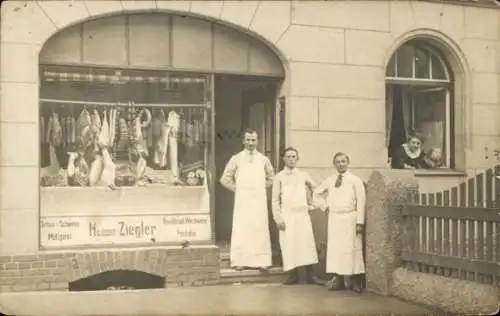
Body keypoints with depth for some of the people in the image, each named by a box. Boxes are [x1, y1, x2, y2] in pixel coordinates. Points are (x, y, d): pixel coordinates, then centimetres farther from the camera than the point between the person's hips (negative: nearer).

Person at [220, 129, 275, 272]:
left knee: (260, 229, -2)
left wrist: (262, 187, 11)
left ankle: (261, 261, 0)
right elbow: (225, 179, 6)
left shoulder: (263, 159, 9)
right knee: (241, 230, -4)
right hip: (242, 200, -2)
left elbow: (271, 178, 22)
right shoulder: (236, 159, 3)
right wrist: (237, 189, 1)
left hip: (259, 199, 2)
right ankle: (240, 261, 0)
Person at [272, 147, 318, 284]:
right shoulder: (279, 177, 4)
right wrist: (278, 219, -5)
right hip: (287, 215, -1)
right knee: (289, 246, -4)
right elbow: (275, 199, 2)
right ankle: (293, 275, 4)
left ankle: (310, 275, 0)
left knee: (307, 244, -4)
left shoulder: (303, 175, 10)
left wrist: (312, 205, 14)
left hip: (303, 214, 1)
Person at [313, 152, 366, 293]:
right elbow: (317, 193, 24)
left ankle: (351, 279, 5)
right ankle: (337, 279, 9)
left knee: (351, 248, -3)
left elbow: (361, 201, -5)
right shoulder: (329, 180, 10)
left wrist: (360, 222, -11)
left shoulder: (355, 180, -1)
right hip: (334, 218, 3)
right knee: (334, 248, 2)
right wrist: (325, 206, 10)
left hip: (350, 218, -3)